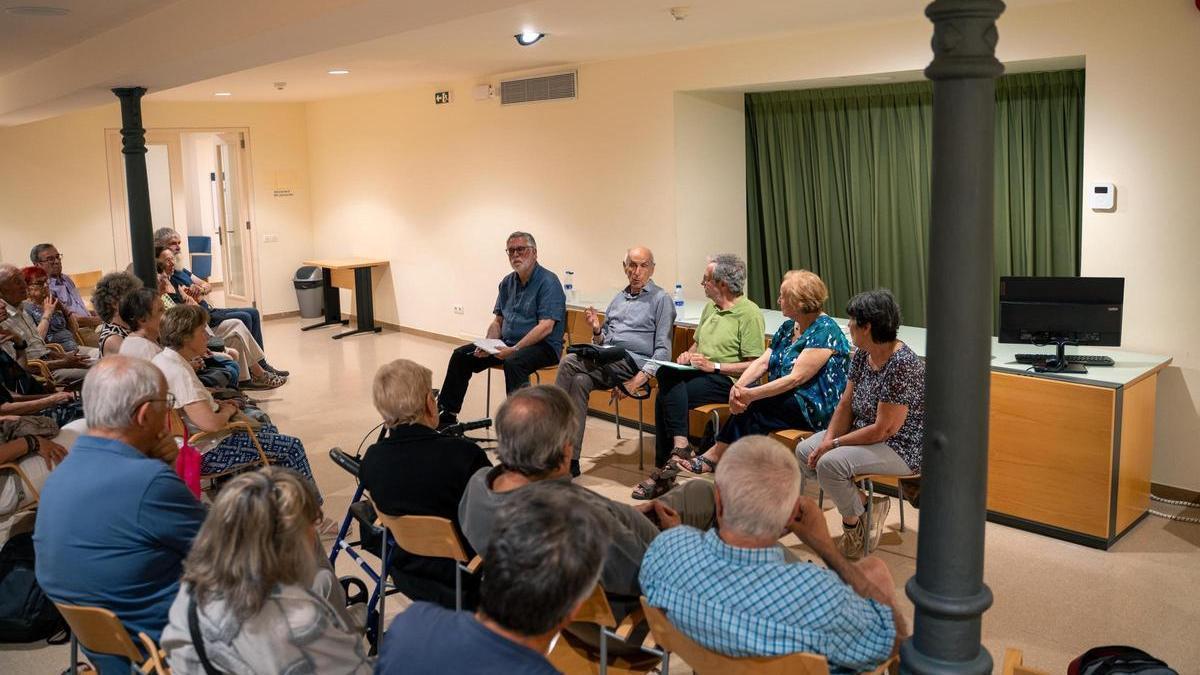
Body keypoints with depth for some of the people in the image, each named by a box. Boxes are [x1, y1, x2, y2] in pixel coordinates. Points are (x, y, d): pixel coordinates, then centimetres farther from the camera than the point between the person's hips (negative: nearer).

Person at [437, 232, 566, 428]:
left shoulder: (548, 282, -12)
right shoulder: (507, 283, 12)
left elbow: (546, 327, -21)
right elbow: (497, 321, 16)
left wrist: (515, 349, -26)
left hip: (543, 346, -8)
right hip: (507, 344, 8)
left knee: (513, 362, -38)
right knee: (461, 355, -1)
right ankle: (447, 414, 6)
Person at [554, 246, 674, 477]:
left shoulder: (661, 300, 4)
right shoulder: (618, 299, 25)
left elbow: (663, 349, -4)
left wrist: (639, 379, -16)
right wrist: (597, 330, 3)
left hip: (633, 363, -6)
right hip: (606, 362, 6)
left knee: (569, 363, -26)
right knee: (579, 381, -28)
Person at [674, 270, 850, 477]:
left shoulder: (825, 331, -15)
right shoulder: (788, 327, 13)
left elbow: (796, 378, -23)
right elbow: (762, 362, 5)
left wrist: (751, 394, -28)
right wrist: (738, 386, -15)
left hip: (817, 410, -8)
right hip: (787, 400, 8)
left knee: (751, 406, -24)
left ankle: (715, 456, -13)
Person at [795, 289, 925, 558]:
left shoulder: (902, 365, -26)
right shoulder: (861, 354, 1)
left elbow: (884, 430, -26)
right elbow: (846, 404, 6)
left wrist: (835, 444, -20)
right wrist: (828, 439, -11)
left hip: (901, 448, -9)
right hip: (863, 433, 9)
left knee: (829, 463, -27)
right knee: (804, 451, -2)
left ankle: (854, 521, 0)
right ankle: (863, 503, 4)